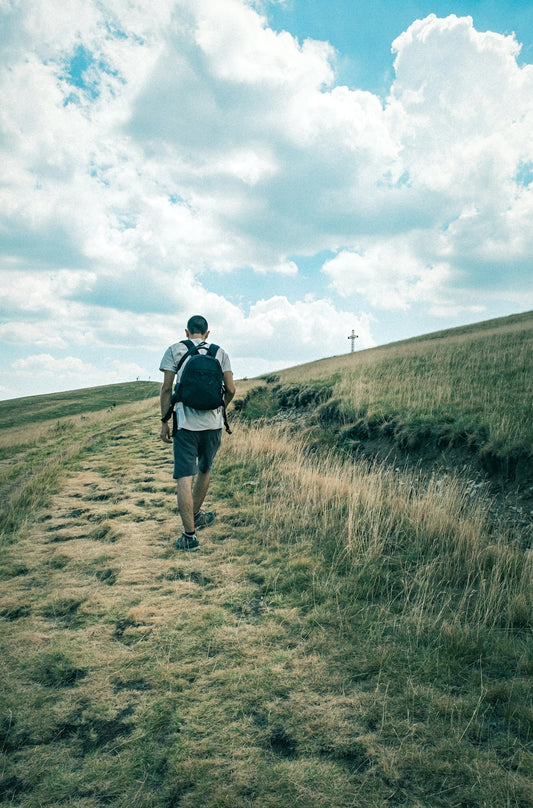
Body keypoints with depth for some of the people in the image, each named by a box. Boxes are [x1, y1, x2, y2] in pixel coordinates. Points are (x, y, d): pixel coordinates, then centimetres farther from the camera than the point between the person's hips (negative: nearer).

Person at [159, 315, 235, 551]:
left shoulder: (174, 350, 4)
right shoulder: (219, 352, 9)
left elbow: (166, 388, -2)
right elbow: (231, 389, 4)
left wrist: (164, 421, 4)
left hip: (185, 423, -3)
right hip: (213, 422, 3)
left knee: (185, 477, -2)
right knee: (204, 470, 22)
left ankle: (189, 534, -5)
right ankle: (196, 516, 39)